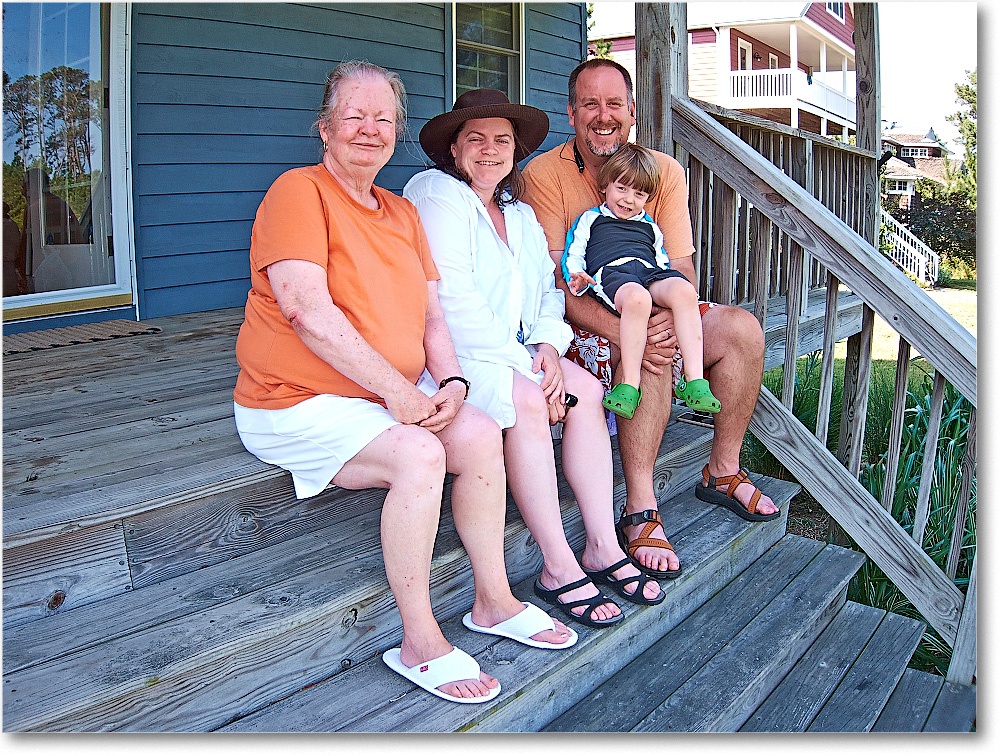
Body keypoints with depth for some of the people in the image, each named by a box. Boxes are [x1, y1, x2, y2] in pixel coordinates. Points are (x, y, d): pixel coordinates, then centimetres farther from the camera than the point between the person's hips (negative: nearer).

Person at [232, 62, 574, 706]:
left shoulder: (402, 212, 16)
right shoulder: (299, 191, -9)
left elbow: (432, 315, 11)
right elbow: (305, 309, -22)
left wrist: (452, 381, -9)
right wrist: (398, 389, -21)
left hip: (393, 394, 7)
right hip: (298, 404, -7)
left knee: (480, 434, -14)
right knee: (418, 455, -28)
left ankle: (495, 601, 3)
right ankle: (419, 643, -12)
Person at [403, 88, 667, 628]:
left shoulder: (520, 214, 19)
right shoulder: (436, 193, -7)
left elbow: (546, 290, 12)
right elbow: (453, 300, -18)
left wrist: (547, 346, -10)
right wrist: (521, 367, -20)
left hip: (513, 352, 7)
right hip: (449, 352, -7)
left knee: (587, 387, -15)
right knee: (526, 402, -30)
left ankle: (602, 547, -10)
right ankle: (558, 569, -22)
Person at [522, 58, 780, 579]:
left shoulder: (666, 171, 1)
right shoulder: (545, 175, -12)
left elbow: (682, 269, -5)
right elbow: (553, 283, -20)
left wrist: (670, 315, -29)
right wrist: (622, 329, -34)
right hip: (579, 321, -5)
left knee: (742, 328, -12)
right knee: (651, 354, -34)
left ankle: (722, 471, 4)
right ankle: (639, 510, -24)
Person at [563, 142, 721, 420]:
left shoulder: (650, 227, 37)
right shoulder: (589, 219, 26)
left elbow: (662, 261, 32)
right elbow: (573, 255, 16)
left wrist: (673, 289, 10)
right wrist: (577, 277, -8)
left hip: (651, 272, 4)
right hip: (610, 272, -4)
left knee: (684, 291, -32)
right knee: (636, 298, -41)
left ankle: (694, 378, -36)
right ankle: (629, 384, -39)